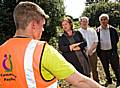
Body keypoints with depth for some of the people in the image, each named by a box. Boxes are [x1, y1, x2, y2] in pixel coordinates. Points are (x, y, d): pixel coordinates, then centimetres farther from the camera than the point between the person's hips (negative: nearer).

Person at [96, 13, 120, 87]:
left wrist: (113, 46, 2)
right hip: (102, 52, 2)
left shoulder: (112, 29, -4)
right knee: (106, 68, 15)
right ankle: (109, 80, 32)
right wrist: (98, 51, 1)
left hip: (112, 51, -2)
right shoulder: (97, 31, -2)